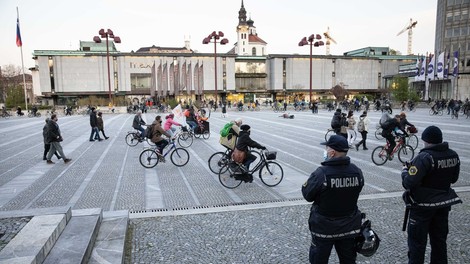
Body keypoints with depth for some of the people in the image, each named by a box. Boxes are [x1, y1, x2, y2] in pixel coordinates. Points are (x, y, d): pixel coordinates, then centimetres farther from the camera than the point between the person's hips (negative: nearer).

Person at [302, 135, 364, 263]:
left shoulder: (321, 173, -26)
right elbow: (354, 193, 5)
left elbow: (307, 195, -14)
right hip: (349, 227, 5)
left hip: (324, 227, -4)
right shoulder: (357, 172, -9)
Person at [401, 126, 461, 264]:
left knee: (417, 242, 7)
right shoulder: (453, 155, -3)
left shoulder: (424, 158, -25)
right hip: (444, 204, 7)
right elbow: (454, 178, 11)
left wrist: (405, 170, -10)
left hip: (423, 206, -6)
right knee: (439, 240, 21)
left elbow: (409, 183, -28)